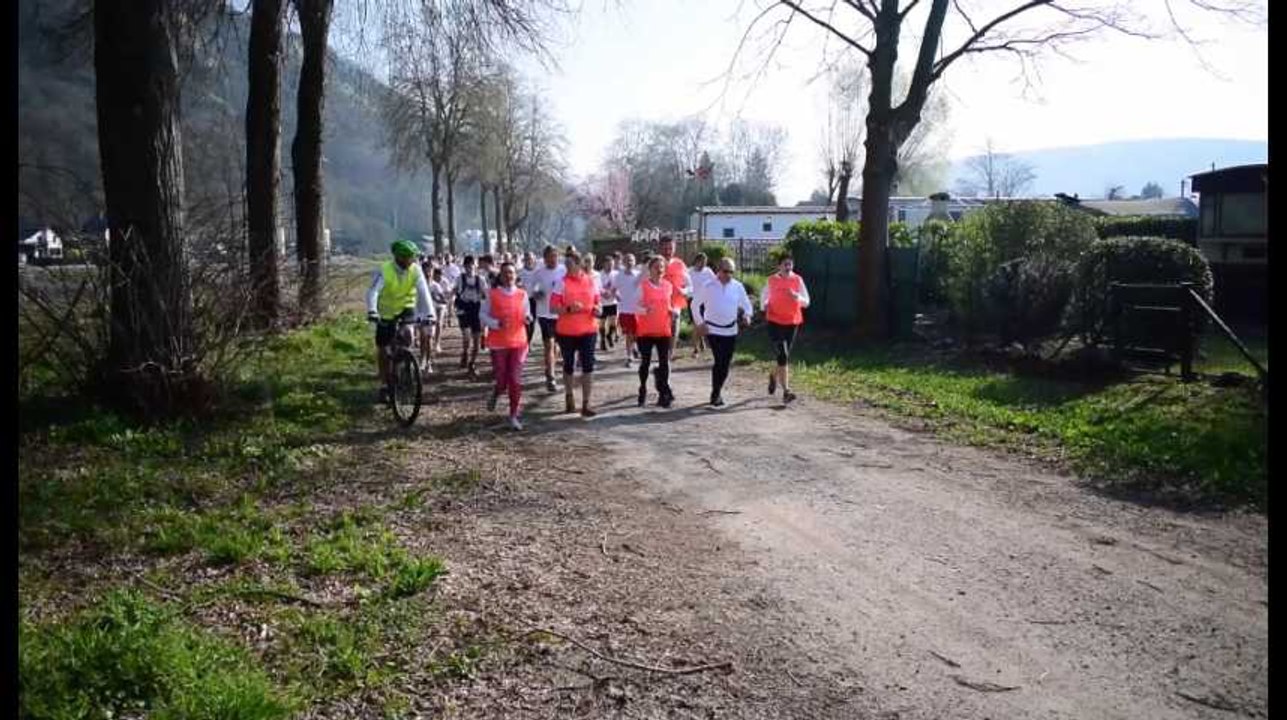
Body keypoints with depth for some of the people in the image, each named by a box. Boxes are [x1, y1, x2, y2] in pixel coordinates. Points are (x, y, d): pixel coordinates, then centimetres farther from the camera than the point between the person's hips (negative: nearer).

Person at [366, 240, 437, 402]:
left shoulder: (416, 270, -17)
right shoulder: (384, 270, -23)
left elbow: (424, 292, -26)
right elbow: (373, 291, -33)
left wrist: (430, 313, -41)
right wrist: (372, 311, -51)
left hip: (406, 308, 0)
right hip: (386, 313, 0)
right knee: (382, 349, 4)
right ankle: (384, 385, 17)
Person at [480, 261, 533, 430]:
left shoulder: (522, 294, 5)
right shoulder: (492, 294, -2)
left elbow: (527, 314, 13)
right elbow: (482, 314, 0)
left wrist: (527, 318, -11)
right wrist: (497, 324, -16)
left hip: (518, 342, 2)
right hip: (498, 343, -1)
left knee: (516, 380, -2)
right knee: (502, 381, 1)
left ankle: (513, 416, 9)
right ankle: (495, 395, 38)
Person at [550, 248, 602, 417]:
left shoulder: (591, 281, 3)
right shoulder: (562, 282, -6)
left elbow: (596, 301, 15)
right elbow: (553, 307, -9)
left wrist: (597, 309, -6)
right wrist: (568, 309, -25)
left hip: (588, 330, 2)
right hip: (566, 331, -2)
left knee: (588, 366, -2)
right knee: (569, 365, 12)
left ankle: (586, 404, 3)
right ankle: (569, 397, 32)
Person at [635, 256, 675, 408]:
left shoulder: (668, 286, 7)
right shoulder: (643, 286, -5)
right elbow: (636, 306, -7)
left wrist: (672, 311, -1)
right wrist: (645, 310, -27)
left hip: (664, 331, 3)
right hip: (646, 331, -3)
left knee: (664, 362, -1)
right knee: (645, 362, 7)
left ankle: (663, 394, 4)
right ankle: (643, 391, 23)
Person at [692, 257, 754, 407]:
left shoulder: (738, 287, 0)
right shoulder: (708, 287, -7)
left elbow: (746, 305, 10)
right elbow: (695, 304, 3)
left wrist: (747, 315, -11)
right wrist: (699, 322, -3)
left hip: (731, 331, 4)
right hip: (713, 329, -3)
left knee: (726, 363, 9)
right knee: (720, 361, -15)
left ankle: (717, 392, 28)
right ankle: (716, 394, -3)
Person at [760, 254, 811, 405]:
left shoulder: (797, 280, -1)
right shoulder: (772, 280, -1)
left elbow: (806, 302, -1)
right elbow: (763, 295, 18)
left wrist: (797, 297, -21)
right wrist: (764, 306, -1)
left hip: (792, 322, 3)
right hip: (775, 322, -3)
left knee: (784, 355, 15)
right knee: (782, 356, -14)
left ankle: (774, 375, 45)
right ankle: (786, 391, -13)